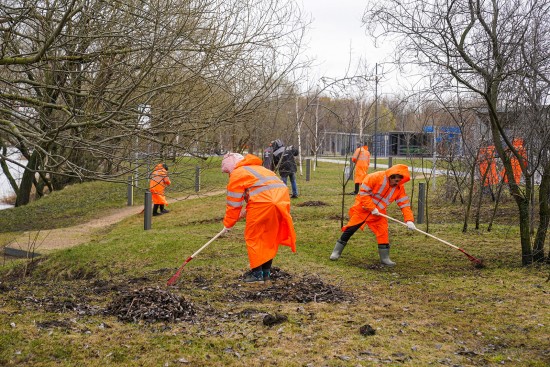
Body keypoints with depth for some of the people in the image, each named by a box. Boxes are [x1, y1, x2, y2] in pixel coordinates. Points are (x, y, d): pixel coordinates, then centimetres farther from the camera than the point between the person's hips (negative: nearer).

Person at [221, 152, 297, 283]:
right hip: (282, 200, 8)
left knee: (253, 237, 6)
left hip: (262, 203, -8)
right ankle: (266, 272, 25)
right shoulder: (257, 168, 32)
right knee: (270, 238, 18)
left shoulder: (237, 174, 7)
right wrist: (246, 211, 28)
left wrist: (228, 224, 17)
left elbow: (234, 203, 7)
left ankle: (257, 273, 8)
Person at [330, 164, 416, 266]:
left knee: (383, 233, -6)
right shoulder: (376, 177, -23)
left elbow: (405, 204, -9)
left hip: (379, 213, 4)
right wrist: (372, 208, -23)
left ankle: (385, 258, 6)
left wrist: (409, 220, -23)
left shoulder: (399, 188, -7)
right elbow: (363, 192, -21)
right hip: (362, 208, -4)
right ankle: (336, 252, 8)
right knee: (350, 229, -4)